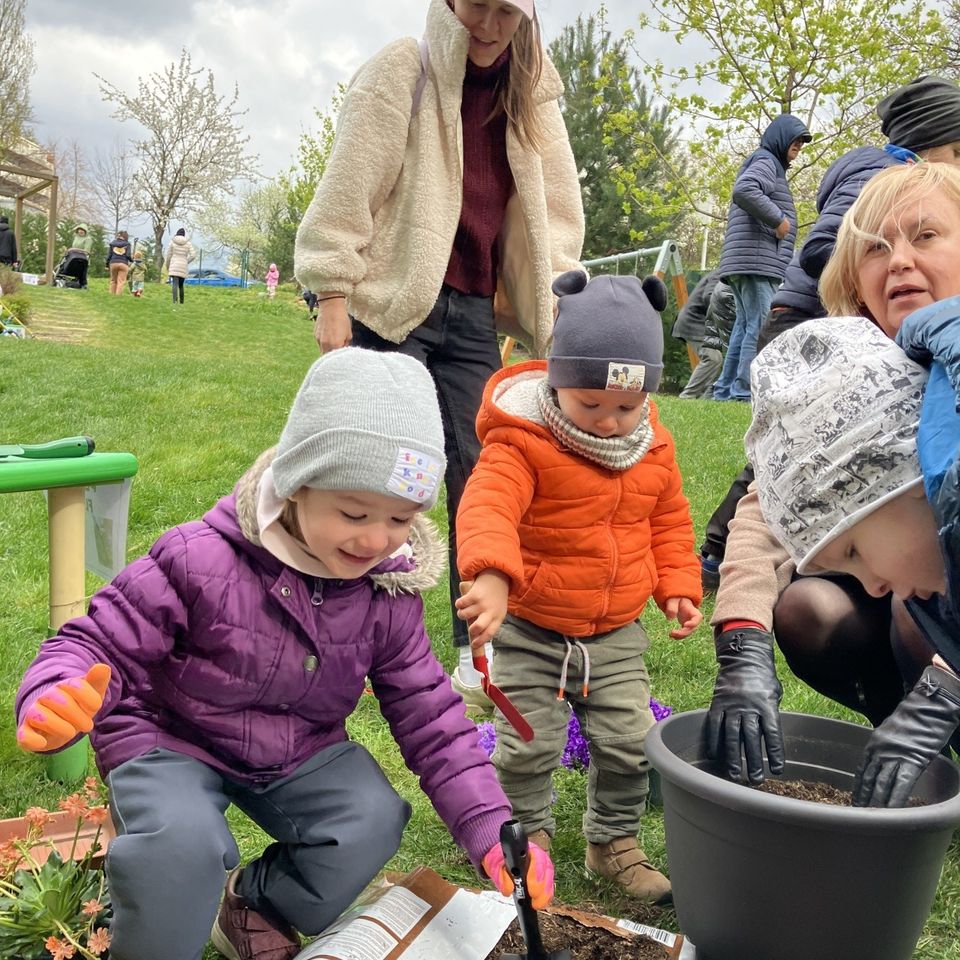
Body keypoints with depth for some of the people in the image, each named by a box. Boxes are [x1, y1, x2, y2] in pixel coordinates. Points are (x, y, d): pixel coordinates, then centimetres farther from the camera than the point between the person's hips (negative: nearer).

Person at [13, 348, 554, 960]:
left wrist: (491, 830, -17)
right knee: (182, 846, -32)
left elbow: (430, 717, -7)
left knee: (374, 823, -17)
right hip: (171, 741, -4)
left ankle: (253, 906, 12)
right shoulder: (201, 562, -26)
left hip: (299, 753, 5)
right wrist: (54, 701, -46)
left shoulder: (389, 597, -13)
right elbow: (101, 642, -21)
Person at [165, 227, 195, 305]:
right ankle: (181, 302, 16)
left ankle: (175, 299, -32)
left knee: (175, 283, -13)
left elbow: (168, 255, 3)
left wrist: (167, 266, 15)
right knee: (181, 285, 15)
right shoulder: (188, 243, 5)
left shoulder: (172, 242, 1)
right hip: (183, 266, 2)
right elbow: (193, 254, -3)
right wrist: (186, 262, 12)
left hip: (174, 266, -2)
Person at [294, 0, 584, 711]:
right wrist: (334, 295, -11)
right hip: (393, 305, -4)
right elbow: (350, 185, -6)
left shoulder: (531, 100, 13)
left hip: (472, 314, 5)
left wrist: (552, 305, 9)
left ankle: (479, 651, 11)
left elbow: (556, 212, 16)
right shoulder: (400, 73, -1)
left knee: (480, 477, 2)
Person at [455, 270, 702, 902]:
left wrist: (678, 587, 4)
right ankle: (530, 834, 29)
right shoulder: (522, 443, -20)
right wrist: (492, 576, -55)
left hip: (618, 631, 4)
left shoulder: (653, 449, -1)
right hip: (531, 629, -4)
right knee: (527, 744, 3)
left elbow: (669, 521, 13)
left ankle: (615, 840, 29)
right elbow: (488, 506, -37)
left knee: (628, 741, 7)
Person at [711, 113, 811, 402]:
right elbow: (743, 190, -24)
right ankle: (745, 390, -16)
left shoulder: (770, 165, 27)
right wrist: (778, 219, -18)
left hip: (747, 264, 10)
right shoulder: (765, 162, -5)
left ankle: (725, 389, 9)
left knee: (745, 326, 9)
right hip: (756, 261, -10)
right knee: (761, 327, -13)